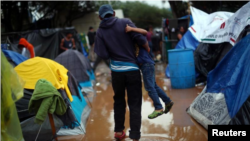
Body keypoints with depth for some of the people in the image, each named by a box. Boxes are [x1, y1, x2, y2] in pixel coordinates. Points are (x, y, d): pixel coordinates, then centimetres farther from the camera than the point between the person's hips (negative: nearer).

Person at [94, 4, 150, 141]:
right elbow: (140, 38, -13)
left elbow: (103, 55, -7)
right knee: (134, 104, 4)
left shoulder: (100, 31, -1)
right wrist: (147, 48, 7)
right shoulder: (125, 22, -5)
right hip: (132, 69, -2)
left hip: (116, 71, 2)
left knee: (119, 101, 21)